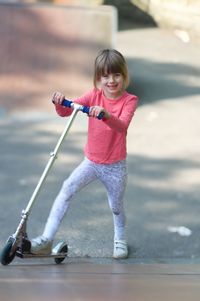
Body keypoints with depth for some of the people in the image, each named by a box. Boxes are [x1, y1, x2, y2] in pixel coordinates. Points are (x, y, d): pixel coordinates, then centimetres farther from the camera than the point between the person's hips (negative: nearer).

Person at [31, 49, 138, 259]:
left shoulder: (129, 100, -12)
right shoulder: (94, 95, -3)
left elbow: (122, 126, -31)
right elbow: (66, 111, -10)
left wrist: (106, 114, -50)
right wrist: (59, 103, -33)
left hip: (115, 166, -2)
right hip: (91, 162, 2)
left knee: (116, 207, 11)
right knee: (67, 189, -17)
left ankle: (120, 242, 41)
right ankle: (46, 240, -17)